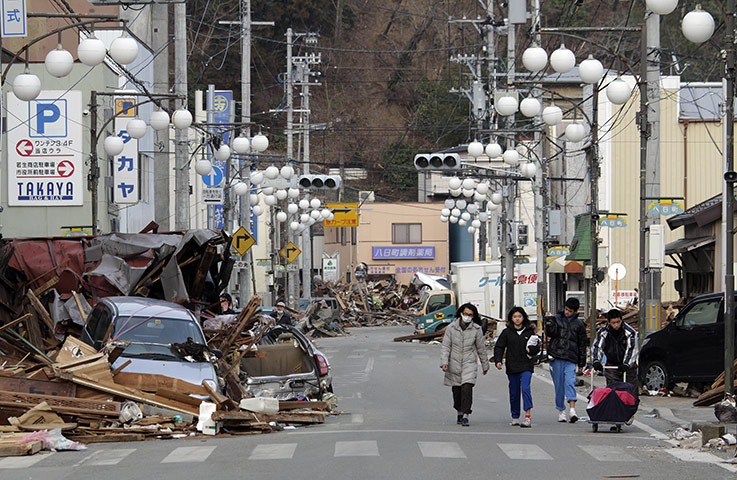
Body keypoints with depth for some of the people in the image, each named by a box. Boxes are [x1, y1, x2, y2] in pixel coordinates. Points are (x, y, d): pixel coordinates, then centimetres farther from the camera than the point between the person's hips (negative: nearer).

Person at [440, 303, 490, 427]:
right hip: (454, 364, 1)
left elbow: (481, 348, 7)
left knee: (467, 388, -17)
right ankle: (459, 412, 32)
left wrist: (485, 365, 15)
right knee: (456, 390, 9)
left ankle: (465, 416, -15)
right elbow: (445, 346, -4)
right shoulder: (451, 327, -4)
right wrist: (444, 362, -16)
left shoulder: (476, 329, -3)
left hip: (469, 364, -1)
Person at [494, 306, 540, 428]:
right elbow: (499, 347, 6)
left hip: (526, 366, -2)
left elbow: (537, 348, 11)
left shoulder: (529, 331, 5)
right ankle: (515, 417, 24)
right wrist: (498, 361, -8)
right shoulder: (506, 332, 5)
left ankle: (528, 417, -26)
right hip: (512, 367, 2)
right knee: (514, 393, 9)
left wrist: (531, 349, -11)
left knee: (525, 388, -20)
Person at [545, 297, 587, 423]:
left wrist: (581, 363, 13)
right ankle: (561, 410, 10)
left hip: (571, 359, -1)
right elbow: (550, 333, -4)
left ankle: (572, 409, -27)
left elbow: (582, 345, 15)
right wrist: (549, 322, -21)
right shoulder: (557, 319, 9)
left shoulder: (579, 325, 12)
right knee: (559, 384, 1)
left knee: (570, 382, -16)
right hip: (556, 356, 1)